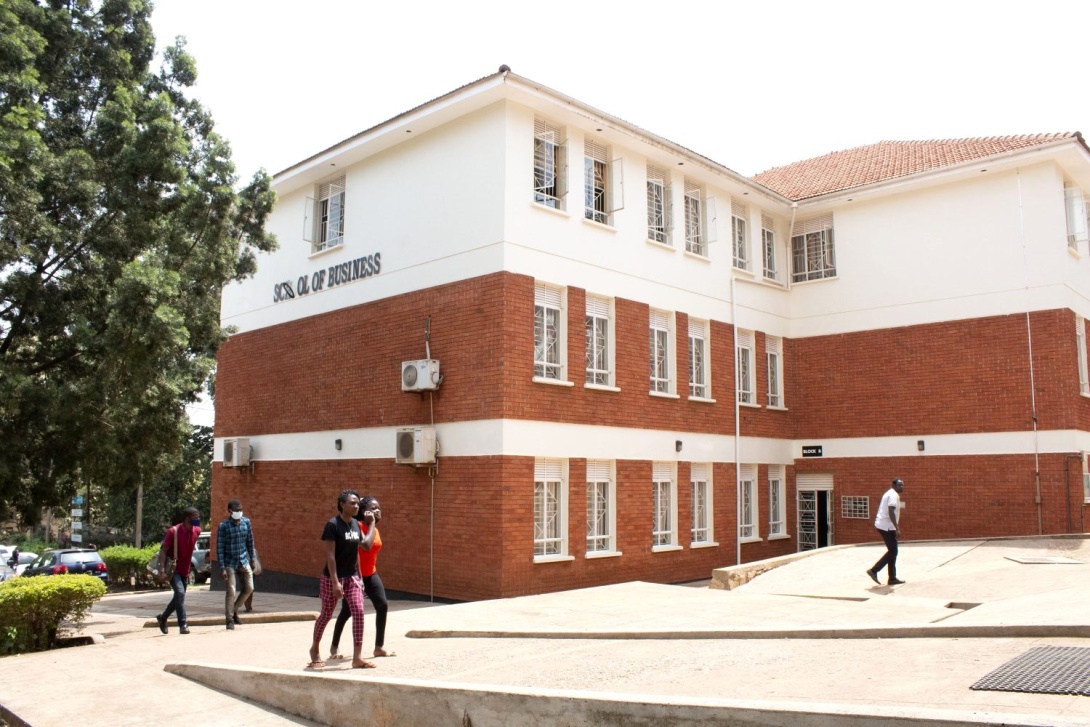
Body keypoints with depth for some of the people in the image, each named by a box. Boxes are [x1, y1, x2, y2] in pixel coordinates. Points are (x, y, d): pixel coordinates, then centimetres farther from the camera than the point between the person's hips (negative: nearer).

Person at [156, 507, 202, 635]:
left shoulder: (196, 531, 0)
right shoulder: (173, 531, -18)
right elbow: (164, 550, -15)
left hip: (185, 570, 7)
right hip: (173, 569, -7)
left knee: (179, 597, 14)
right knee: (180, 593, -21)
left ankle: (163, 617, 37)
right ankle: (182, 625, -17)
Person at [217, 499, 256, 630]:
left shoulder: (246, 522, 0)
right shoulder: (223, 526, -13)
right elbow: (220, 548, -12)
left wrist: (252, 559, 12)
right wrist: (222, 568, -15)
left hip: (244, 562, 5)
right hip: (230, 563, -5)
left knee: (249, 588, 7)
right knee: (231, 591, -8)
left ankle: (234, 610, 30)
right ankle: (229, 619, 6)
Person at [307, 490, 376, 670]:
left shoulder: (356, 524, 4)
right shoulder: (333, 525, -16)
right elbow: (330, 555, -19)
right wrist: (335, 581, -22)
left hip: (351, 577, 6)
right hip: (332, 577, -5)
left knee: (358, 612, -7)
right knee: (326, 614, 9)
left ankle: (357, 658, -3)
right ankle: (314, 649, 33)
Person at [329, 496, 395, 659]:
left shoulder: (375, 528, 8)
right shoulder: (358, 526, -17)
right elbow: (366, 546, -30)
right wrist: (371, 523, -24)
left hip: (371, 574, 7)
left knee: (383, 606, -4)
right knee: (347, 611, 2)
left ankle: (379, 647, 5)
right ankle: (335, 646, 22)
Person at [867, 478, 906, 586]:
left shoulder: (890, 494, 19)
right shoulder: (893, 495, -13)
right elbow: (891, 512, -24)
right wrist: (897, 528, -25)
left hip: (883, 525, 10)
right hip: (887, 526, -10)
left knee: (892, 551, 12)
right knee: (893, 551, -6)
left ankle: (892, 578, 14)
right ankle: (874, 571, -5)